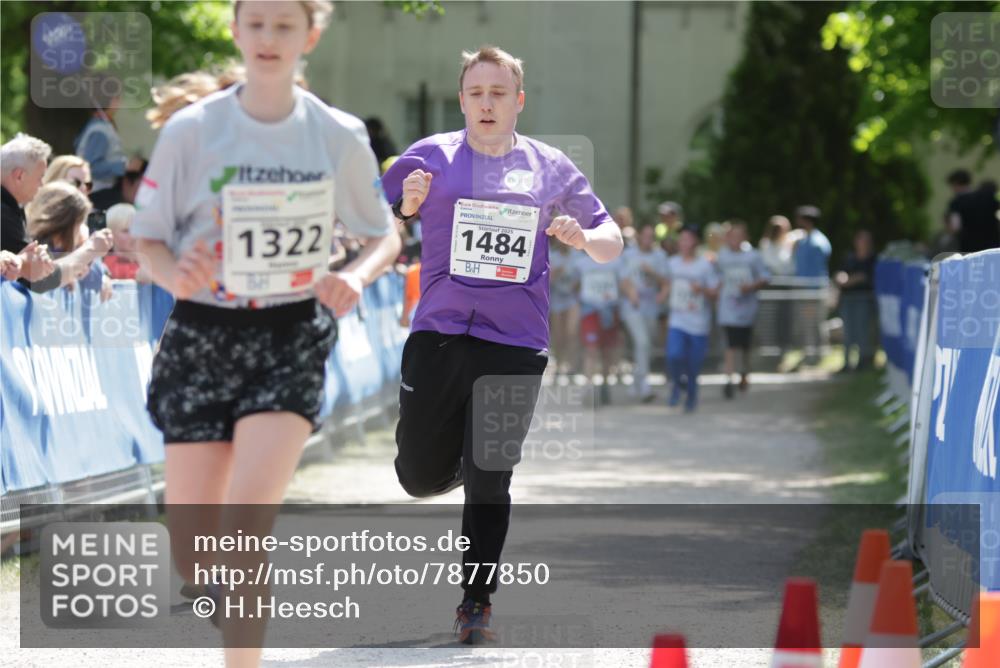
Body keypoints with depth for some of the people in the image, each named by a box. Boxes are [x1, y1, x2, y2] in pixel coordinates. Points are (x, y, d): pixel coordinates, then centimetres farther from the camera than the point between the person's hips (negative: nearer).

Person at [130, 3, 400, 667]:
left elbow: (385, 234, 10)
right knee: (193, 553, 3)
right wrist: (176, 276, -21)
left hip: (293, 339, -1)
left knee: (246, 522, -21)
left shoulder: (339, 137, -1)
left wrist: (356, 277, -12)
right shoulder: (191, 130, -4)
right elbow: (148, 239, 2)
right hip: (202, 338, 1)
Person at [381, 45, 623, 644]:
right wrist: (405, 205, -15)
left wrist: (583, 238, -8)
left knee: (489, 482, -5)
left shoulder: (550, 168, 8)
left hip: (516, 345, 0)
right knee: (421, 478, 3)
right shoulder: (432, 157, 5)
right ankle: (455, 458, 39)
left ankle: (476, 602, 10)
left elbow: (613, 244, 15)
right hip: (438, 334, 0)